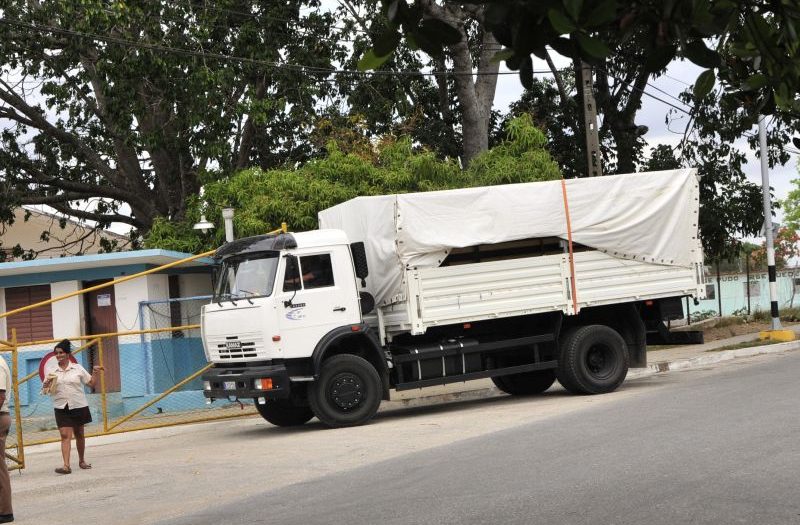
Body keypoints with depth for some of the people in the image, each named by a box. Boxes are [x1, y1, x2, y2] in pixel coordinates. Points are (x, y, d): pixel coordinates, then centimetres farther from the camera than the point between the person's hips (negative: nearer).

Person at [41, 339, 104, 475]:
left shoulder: (78, 368, 2)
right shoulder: (53, 372, 5)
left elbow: (91, 383, 7)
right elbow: (46, 389, 8)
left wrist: (94, 373, -7)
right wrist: (47, 384, -13)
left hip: (79, 406, 0)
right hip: (61, 408, 0)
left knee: (79, 434, 13)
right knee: (65, 435, -13)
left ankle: (81, 460, 31)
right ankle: (66, 465, -21)